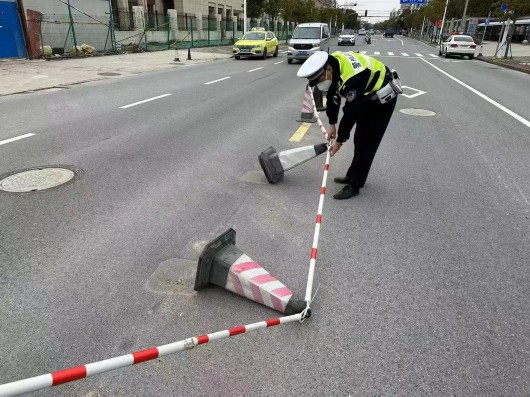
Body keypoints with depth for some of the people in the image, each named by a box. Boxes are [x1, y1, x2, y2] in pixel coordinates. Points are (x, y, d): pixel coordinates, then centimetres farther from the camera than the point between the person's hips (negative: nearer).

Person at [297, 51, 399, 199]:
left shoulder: (352, 78, -39)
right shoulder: (331, 63, -12)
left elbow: (351, 112, -30)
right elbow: (333, 96, 1)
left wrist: (340, 141, -20)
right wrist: (332, 124, 2)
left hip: (383, 99, -9)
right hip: (367, 97, 9)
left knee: (366, 143, -9)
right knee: (359, 139, 15)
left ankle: (354, 185, -2)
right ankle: (353, 175, 28)